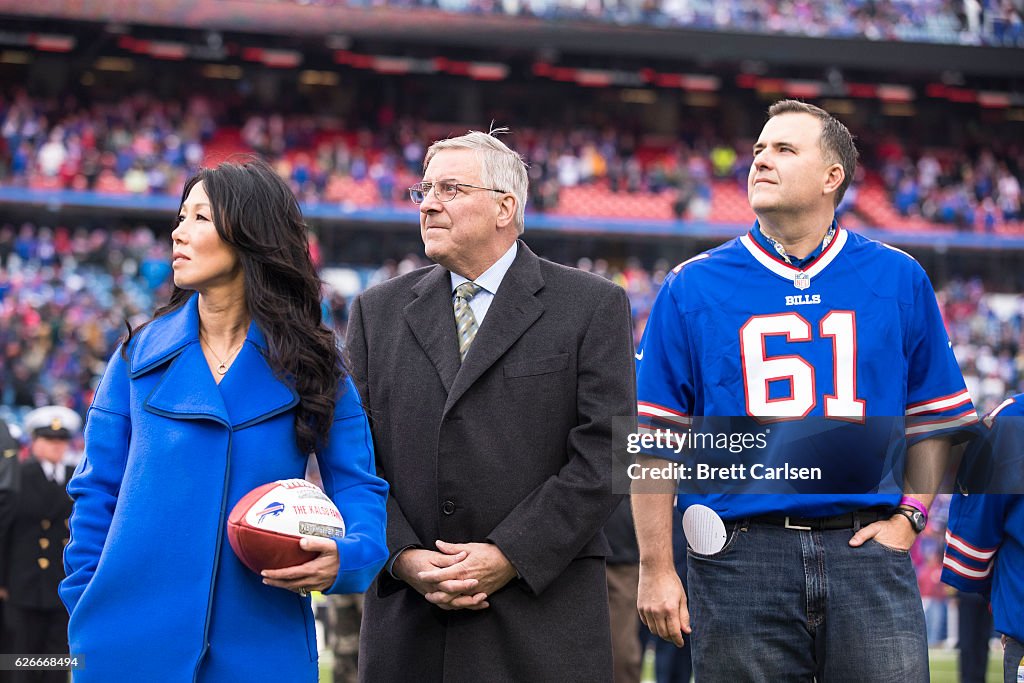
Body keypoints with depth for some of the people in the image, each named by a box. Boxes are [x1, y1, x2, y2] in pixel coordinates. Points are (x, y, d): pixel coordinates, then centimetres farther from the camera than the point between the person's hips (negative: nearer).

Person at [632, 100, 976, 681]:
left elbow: (934, 419, 14)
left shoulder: (897, 280, 8)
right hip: (740, 558, 0)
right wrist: (657, 568, -3)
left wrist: (910, 515, 1)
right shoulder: (693, 289, 4)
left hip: (866, 547, 1)